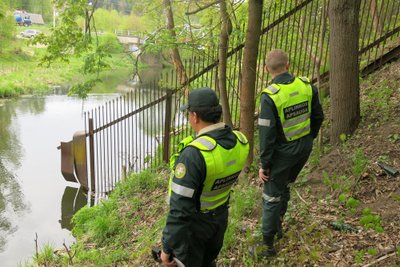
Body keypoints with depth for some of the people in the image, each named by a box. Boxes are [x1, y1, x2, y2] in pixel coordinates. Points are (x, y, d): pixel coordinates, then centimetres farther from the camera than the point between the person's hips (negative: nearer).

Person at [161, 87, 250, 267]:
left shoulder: (194, 153, -35)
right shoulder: (240, 141, -13)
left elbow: (180, 207, -31)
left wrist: (167, 247, -20)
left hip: (193, 221, -6)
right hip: (220, 216, 6)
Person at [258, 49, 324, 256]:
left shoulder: (269, 96, -23)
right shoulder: (307, 86, -7)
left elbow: (267, 135, -21)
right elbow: (318, 117, 5)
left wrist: (264, 164, -10)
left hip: (282, 153, -5)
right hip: (304, 150, 6)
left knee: (272, 197, 9)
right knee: (285, 186, 27)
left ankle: (268, 245, 20)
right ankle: (278, 224, 42)